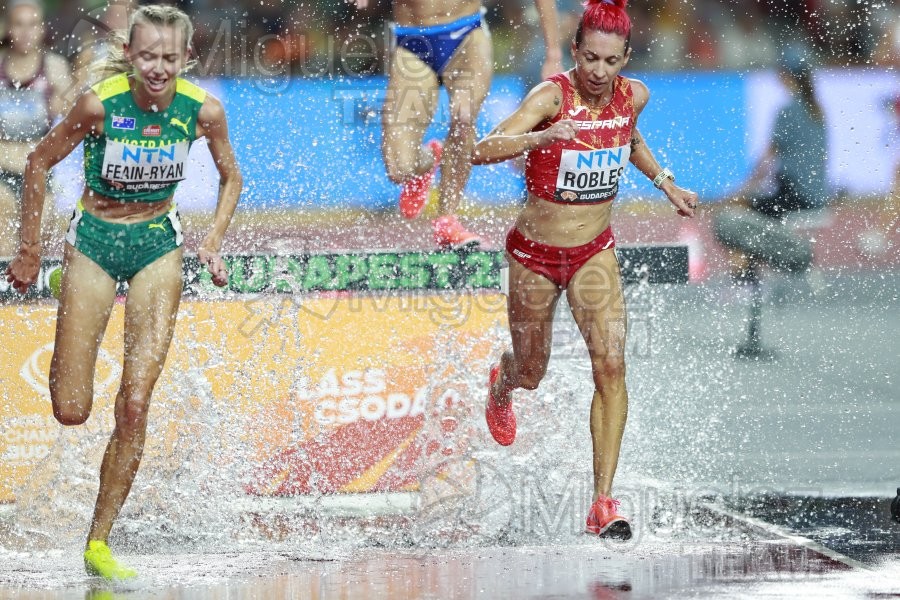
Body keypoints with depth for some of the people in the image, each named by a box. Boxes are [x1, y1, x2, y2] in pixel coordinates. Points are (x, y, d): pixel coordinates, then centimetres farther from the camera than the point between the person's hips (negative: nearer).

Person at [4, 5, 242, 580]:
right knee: (71, 411, 0)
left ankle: (99, 543, 2)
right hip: (94, 241, -1)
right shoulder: (99, 104, -20)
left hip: (158, 245, 1)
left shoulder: (203, 110, -13)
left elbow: (231, 177, 6)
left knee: (135, 404, -10)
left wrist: (213, 240, -7)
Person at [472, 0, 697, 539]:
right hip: (535, 253, -2)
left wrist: (666, 183, 13)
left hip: (594, 252, 3)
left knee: (611, 365, -17)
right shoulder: (552, 96, -23)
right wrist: (543, 137, -52)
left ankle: (604, 502, -17)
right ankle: (502, 380, 56)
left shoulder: (634, 96, -7)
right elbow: (483, 152, -37)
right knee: (531, 374, 16)